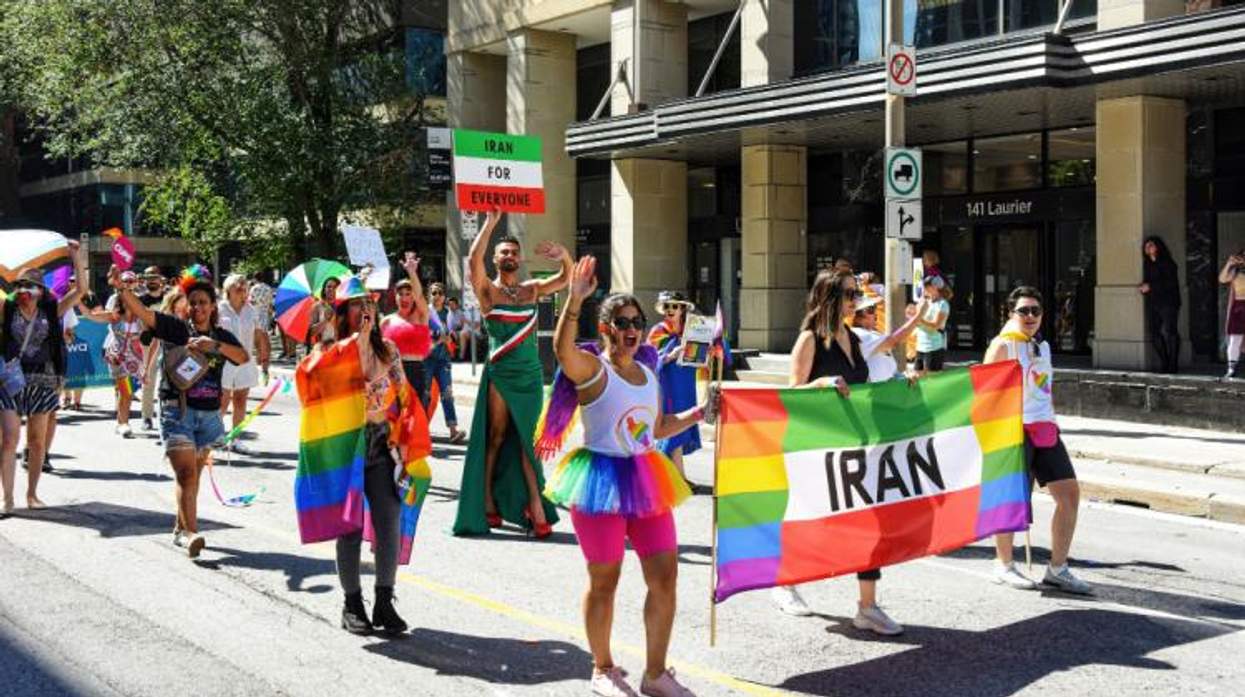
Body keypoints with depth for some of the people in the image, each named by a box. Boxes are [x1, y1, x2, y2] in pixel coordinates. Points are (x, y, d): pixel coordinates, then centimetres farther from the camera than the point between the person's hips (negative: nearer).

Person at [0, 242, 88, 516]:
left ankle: (32, 493, 21)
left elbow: (81, 289, -1)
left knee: (37, 442, 9)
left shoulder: (51, 311, 3)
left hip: (43, 382, 2)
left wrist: (76, 257, -7)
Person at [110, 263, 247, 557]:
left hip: (209, 415, 4)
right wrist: (120, 287, -31)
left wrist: (214, 345, -22)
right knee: (186, 473, -14)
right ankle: (190, 533, -19)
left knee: (193, 475, 14)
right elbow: (142, 312, -15)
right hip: (177, 411, -4)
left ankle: (181, 528, 27)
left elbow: (244, 358, -8)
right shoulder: (175, 328, -1)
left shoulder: (222, 336, 9)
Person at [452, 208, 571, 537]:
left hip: (530, 373, 3)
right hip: (499, 373, -3)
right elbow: (474, 260, -16)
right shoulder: (488, 290, 1)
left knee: (529, 441, 3)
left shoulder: (531, 289, 12)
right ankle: (486, 502, 5)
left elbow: (566, 278, 4)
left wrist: (564, 257, -17)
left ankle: (535, 506, 1)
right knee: (495, 438, -1)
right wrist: (491, 222, -17)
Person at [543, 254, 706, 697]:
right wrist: (575, 301, -43)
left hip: (646, 479, 6)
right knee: (604, 580, 4)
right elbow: (563, 349, -33)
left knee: (665, 576, 5)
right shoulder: (592, 369, -10)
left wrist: (695, 415, 10)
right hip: (602, 479, -6)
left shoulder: (648, 374, 12)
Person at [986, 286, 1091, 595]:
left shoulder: (1043, 346, 18)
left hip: (1045, 430, 8)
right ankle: (1004, 566, 15)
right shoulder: (1003, 345, -5)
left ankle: (1057, 569, 11)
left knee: (1069, 492, 3)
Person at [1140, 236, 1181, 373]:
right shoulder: (1147, 265, 17)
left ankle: (1173, 365, -9)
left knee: (1169, 333, -12)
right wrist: (1142, 288, 2)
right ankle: (1164, 364, 7)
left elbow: (1171, 283, -14)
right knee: (1155, 335, 1)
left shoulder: (1167, 263, -4)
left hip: (1168, 303, -7)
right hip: (1152, 304, 7)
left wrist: (1151, 287, -16)